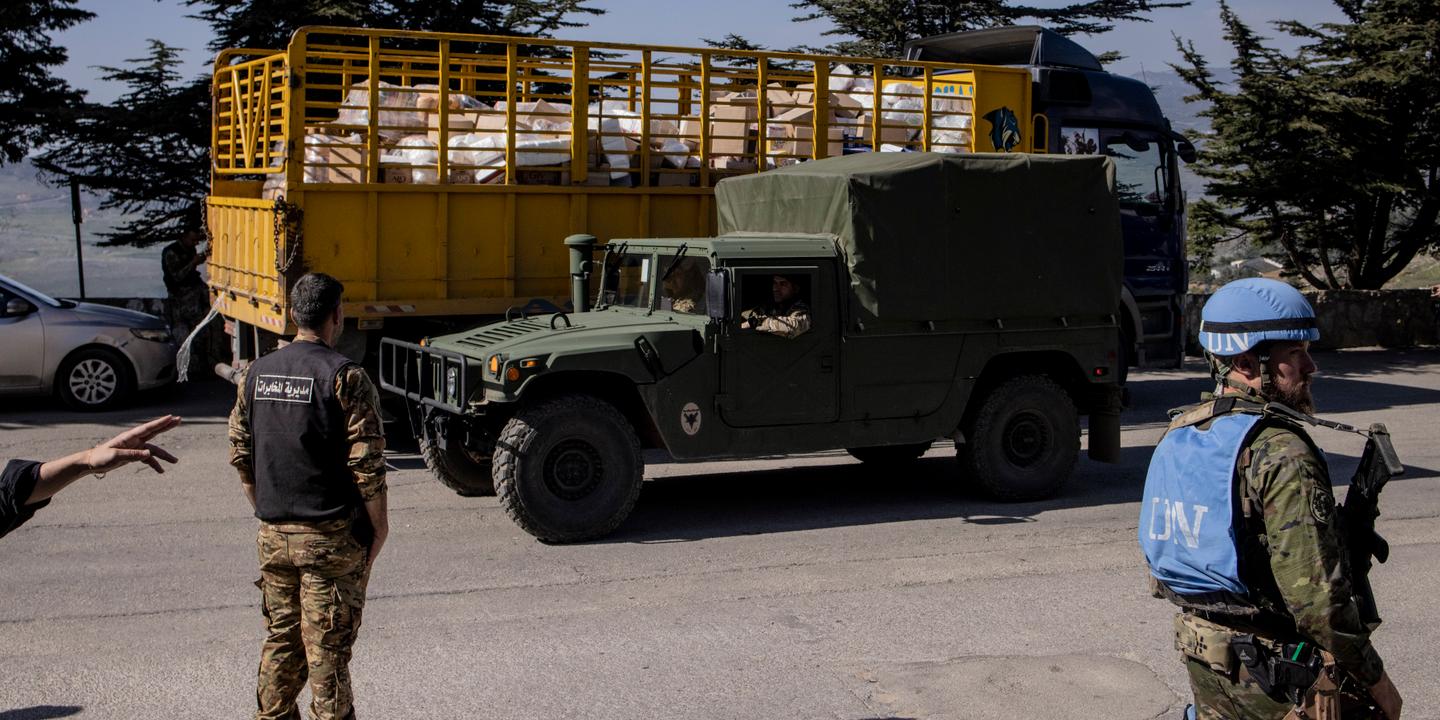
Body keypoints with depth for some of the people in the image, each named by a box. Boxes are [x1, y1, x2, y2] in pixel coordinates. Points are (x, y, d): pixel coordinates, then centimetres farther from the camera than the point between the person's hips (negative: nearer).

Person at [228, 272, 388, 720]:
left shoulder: (256, 373, 5)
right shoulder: (344, 377, -13)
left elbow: (240, 455, 11)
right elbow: (366, 461, -14)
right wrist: (378, 524, -4)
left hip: (273, 533, 6)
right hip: (331, 535, -5)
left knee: (280, 637, 17)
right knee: (328, 647, 2)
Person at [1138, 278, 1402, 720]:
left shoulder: (1178, 436, 3)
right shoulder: (1282, 455, -22)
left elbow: (1157, 550, 13)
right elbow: (1317, 591, -23)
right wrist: (1373, 678, -12)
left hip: (1200, 652, 8)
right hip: (1278, 678, -8)